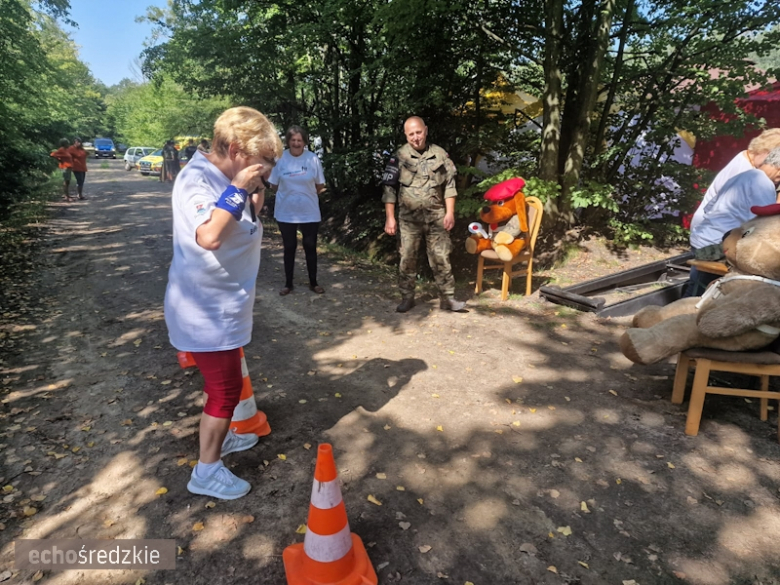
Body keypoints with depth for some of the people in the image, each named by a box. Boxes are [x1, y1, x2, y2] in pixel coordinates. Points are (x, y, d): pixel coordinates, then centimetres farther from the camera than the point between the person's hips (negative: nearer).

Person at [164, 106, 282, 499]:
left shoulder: (224, 179, 4)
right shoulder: (196, 181, -23)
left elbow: (245, 228, 14)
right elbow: (209, 236, -39)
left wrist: (256, 196, -2)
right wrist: (239, 188, -30)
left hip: (222, 305, 9)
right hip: (207, 310, -9)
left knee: (225, 381, 24)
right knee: (226, 388, 2)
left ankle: (219, 437, 46)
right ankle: (207, 469, 21)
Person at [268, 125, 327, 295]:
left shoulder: (313, 159, -7)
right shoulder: (280, 158, -6)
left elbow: (320, 186, 2)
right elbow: (274, 185, 3)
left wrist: (306, 195, 5)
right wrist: (289, 195, 4)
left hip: (310, 213, 0)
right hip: (286, 213, 0)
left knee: (310, 247, 9)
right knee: (289, 248, 11)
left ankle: (313, 282, 24)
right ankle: (288, 283, 24)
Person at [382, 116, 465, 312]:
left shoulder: (440, 155, 4)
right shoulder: (399, 157, -2)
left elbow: (449, 185, 7)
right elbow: (389, 188, -2)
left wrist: (450, 212, -1)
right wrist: (390, 218, -7)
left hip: (436, 216, 1)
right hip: (409, 218, -1)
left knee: (441, 258, 4)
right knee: (407, 259, 6)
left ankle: (447, 298, 13)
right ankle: (407, 297, 19)